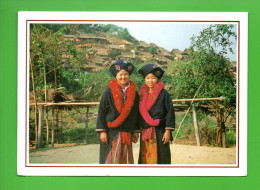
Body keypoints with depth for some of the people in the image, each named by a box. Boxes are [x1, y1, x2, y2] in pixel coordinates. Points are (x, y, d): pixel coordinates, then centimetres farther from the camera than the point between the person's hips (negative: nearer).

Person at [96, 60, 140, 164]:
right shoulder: (109, 92, -5)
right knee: (111, 159, -3)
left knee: (126, 160, 7)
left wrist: (136, 131, 10)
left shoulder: (133, 92, 7)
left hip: (127, 133, 4)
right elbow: (101, 112, -5)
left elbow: (136, 112, 13)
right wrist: (102, 131, -10)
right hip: (111, 133, -4)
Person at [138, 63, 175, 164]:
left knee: (158, 159, -2)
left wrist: (168, 131, -11)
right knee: (145, 159, 7)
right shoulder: (143, 94, 12)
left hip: (159, 132, -5)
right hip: (145, 132, 5)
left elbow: (170, 112, -6)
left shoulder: (163, 93, -3)